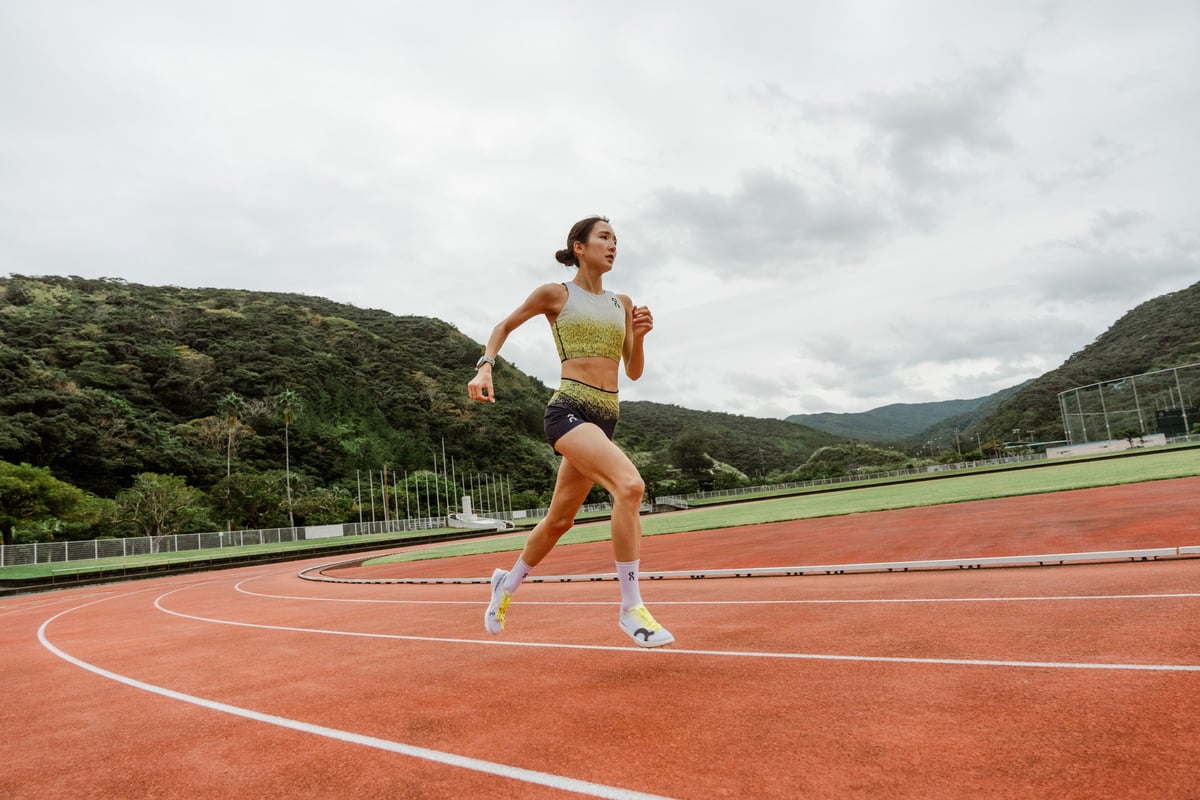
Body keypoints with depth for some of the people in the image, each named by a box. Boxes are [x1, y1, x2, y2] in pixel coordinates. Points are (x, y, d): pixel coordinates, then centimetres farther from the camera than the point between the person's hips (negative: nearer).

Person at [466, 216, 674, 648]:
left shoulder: (622, 304, 16)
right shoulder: (554, 294, 2)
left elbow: (634, 372, 16)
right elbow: (503, 326, 15)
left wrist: (639, 336, -2)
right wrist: (485, 368, 0)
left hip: (605, 418, 7)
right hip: (569, 411, -6)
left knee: (559, 519, 14)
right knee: (630, 484, -29)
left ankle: (507, 584, 39)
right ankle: (631, 608, -20)